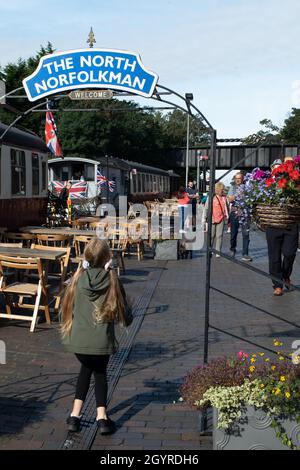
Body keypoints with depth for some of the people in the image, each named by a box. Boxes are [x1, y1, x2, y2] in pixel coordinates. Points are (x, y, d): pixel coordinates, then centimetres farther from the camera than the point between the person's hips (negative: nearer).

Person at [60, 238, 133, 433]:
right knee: (100, 372, 24)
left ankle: (75, 415, 22)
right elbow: (125, 314, -1)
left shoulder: (79, 279, -3)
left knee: (86, 368, 28)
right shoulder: (112, 281, -7)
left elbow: (69, 307, 7)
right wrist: (128, 317, 21)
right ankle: (102, 418, 16)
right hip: (101, 341, -1)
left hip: (78, 339, 1)